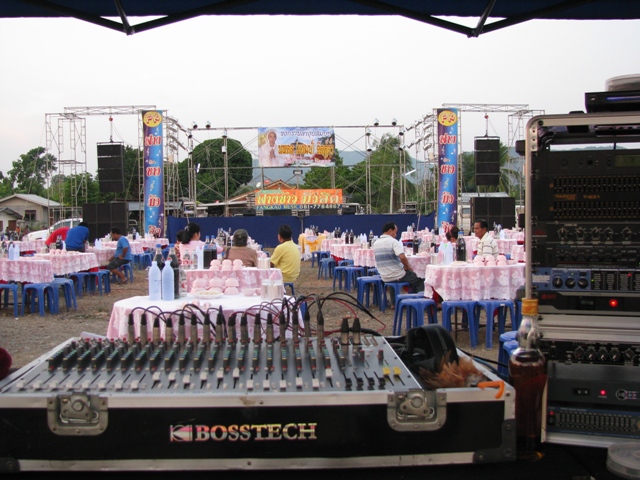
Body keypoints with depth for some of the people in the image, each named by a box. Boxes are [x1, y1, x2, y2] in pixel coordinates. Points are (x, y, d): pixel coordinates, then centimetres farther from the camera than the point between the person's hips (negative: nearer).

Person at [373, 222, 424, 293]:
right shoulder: (393, 241, -17)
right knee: (420, 281, 15)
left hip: (384, 278, 8)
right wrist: (408, 267, -10)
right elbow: (402, 257, -30)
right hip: (397, 276, -8)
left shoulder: (376, 243, 5)